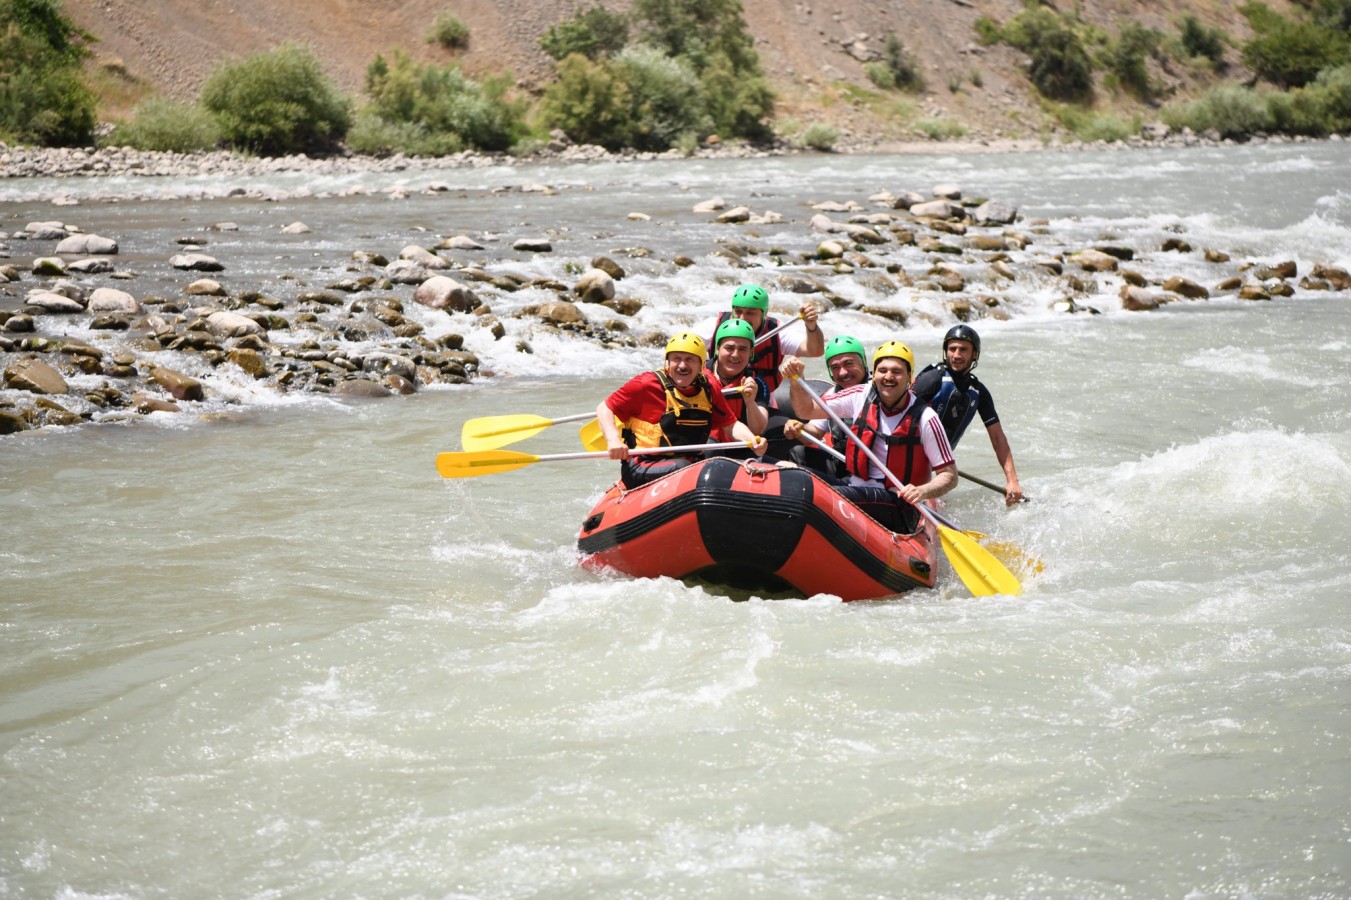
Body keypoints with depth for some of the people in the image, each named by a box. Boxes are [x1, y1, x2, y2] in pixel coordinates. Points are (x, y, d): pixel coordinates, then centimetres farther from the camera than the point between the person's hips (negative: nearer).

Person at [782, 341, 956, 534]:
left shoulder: (924, 418, -8)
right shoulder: (861, 396, 5)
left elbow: (950, 475, -6)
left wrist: (923, 492, -26)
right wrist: (797, 379, -5)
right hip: (855, 490, 5)